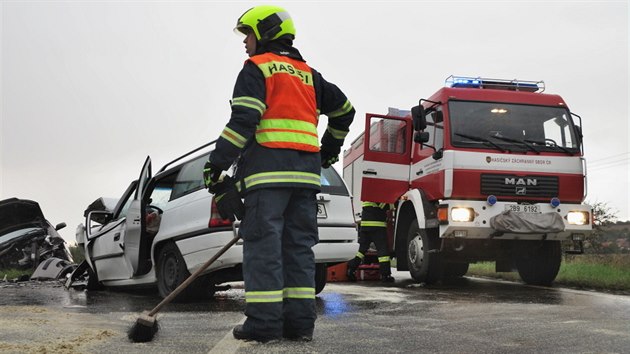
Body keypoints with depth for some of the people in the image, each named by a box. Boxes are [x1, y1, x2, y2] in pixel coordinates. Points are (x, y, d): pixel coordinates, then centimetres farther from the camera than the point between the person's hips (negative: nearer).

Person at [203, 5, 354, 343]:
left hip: (267, 168, -7)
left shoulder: (256, 68, 1)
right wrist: (331, 147, 39)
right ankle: (300, 321, 6)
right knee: (299, 244, 7)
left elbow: (244, 120, -11)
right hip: (305, 170, 7)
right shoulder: (308, 74, 23)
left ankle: (264, 322, -8)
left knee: (263, 243, -6)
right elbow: (344, 109, 28)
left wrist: (217, 162, -10)